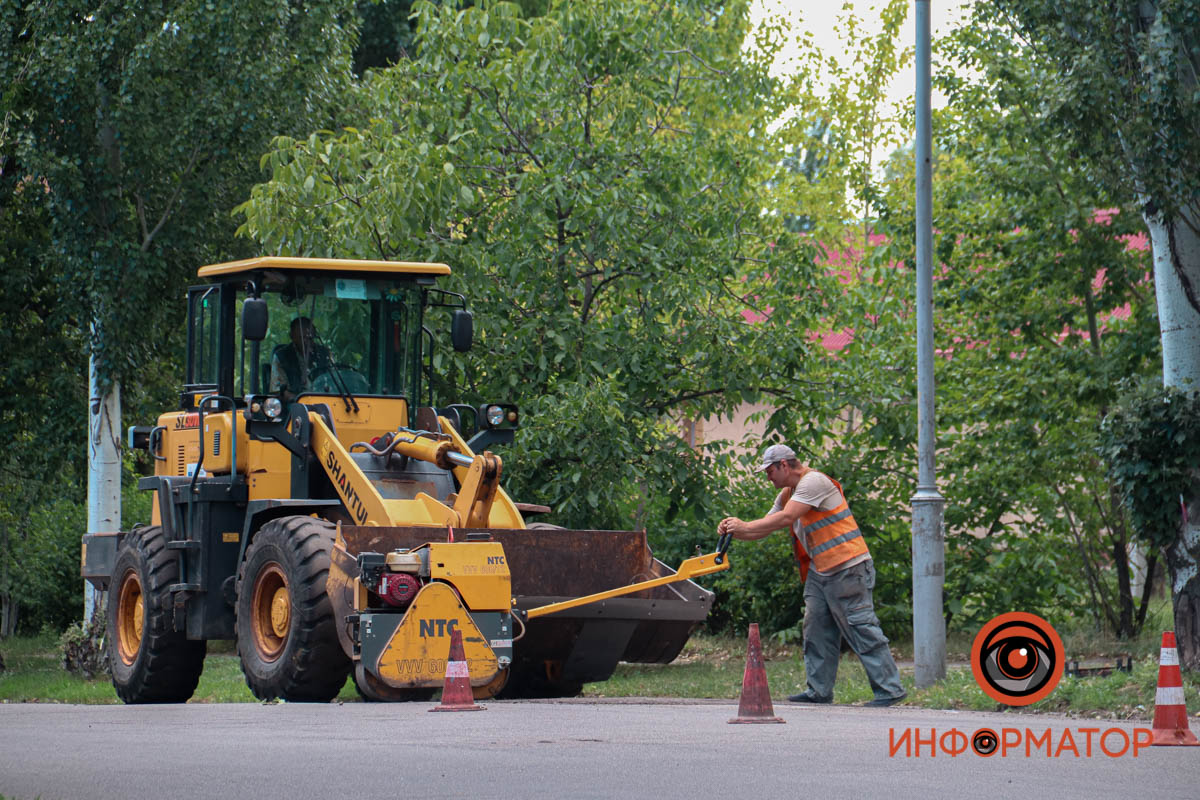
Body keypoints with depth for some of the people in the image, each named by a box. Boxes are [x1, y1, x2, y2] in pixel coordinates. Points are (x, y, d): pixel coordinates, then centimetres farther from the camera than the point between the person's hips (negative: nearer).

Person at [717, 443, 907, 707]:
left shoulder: (813, 482, -14)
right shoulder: (787, 494, 17)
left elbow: (786, 518, -22)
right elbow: (764, 529, 18)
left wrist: (744, 526, -17)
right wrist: (733, 532, 0)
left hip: (848, 569, -10)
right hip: (819, 572, 10)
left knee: (861, 629, -9)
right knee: (816, 630, 6)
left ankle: (890, 689, -8)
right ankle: (819, 690, 11)